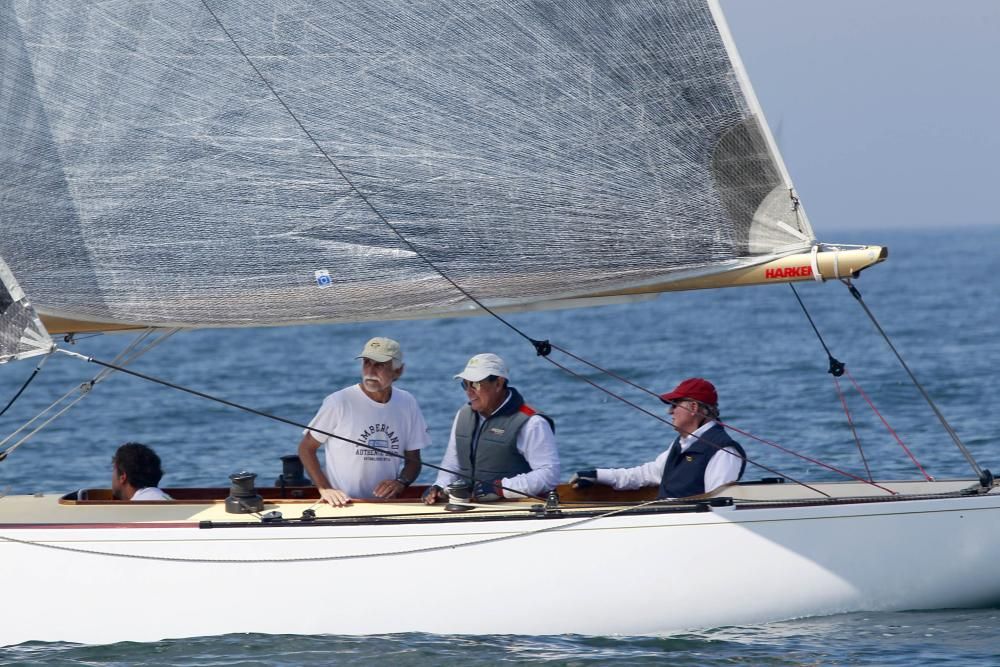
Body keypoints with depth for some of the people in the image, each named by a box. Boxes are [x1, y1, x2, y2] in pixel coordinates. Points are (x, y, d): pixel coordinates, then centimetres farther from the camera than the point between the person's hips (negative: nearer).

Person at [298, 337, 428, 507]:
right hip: (342, 505, -3)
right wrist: (324, 489, -9)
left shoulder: (407, 404, 7)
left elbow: (413, 460, 15)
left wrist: (401, 482, -5)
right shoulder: (339, 402, -5)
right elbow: (306, 448, 3)